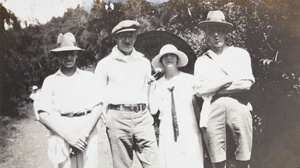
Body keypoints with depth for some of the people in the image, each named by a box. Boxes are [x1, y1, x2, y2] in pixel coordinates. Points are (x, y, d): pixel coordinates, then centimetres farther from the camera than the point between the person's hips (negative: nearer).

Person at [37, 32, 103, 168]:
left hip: (87, 136, 0)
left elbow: (97, 108, 5)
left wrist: (84, 134, -9)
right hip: (61, 137, 0)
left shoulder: (88, 77, 12)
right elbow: (43, 115, 3)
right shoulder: (50, 81, 11)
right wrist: (68, 135, -9)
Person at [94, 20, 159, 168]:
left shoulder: (144, 62, 16)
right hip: (118, 117, -2)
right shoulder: (105, 64, 6)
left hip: (142, 117, 2)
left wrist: (149, 115, 13)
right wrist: (106, 120, -2)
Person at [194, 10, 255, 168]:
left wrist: (213, 88, 0)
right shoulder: (201, 60, 14)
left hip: (238, 106, 0)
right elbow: (199, 90, 2)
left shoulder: (240, 54, 12)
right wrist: (230, 79, -2)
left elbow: (246, 83, -1)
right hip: (212, 108, 1)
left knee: (244, 155, -1)